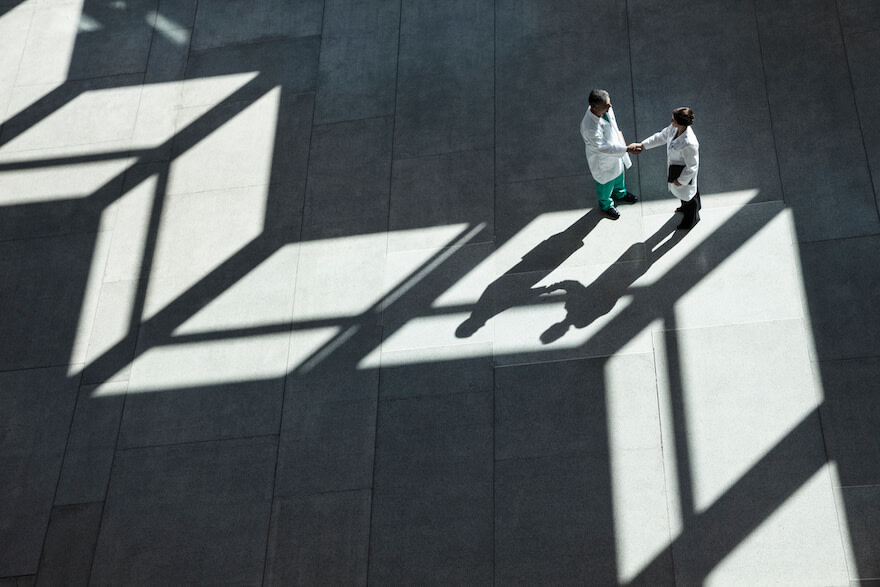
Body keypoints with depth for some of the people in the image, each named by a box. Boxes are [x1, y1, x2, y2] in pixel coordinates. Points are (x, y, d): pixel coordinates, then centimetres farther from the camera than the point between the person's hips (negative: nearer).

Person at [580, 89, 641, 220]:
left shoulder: (606, 109, -23)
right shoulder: (589, 127, -46)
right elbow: (603, 148, -37)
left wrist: (619, 133, 13)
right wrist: (627, 149, -35)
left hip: (616, 153, 7)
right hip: (603, 160, -7)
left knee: (619, 174, 34)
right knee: (606, 183, 24)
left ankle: (620, 194, 66)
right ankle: (606, 205, 55)